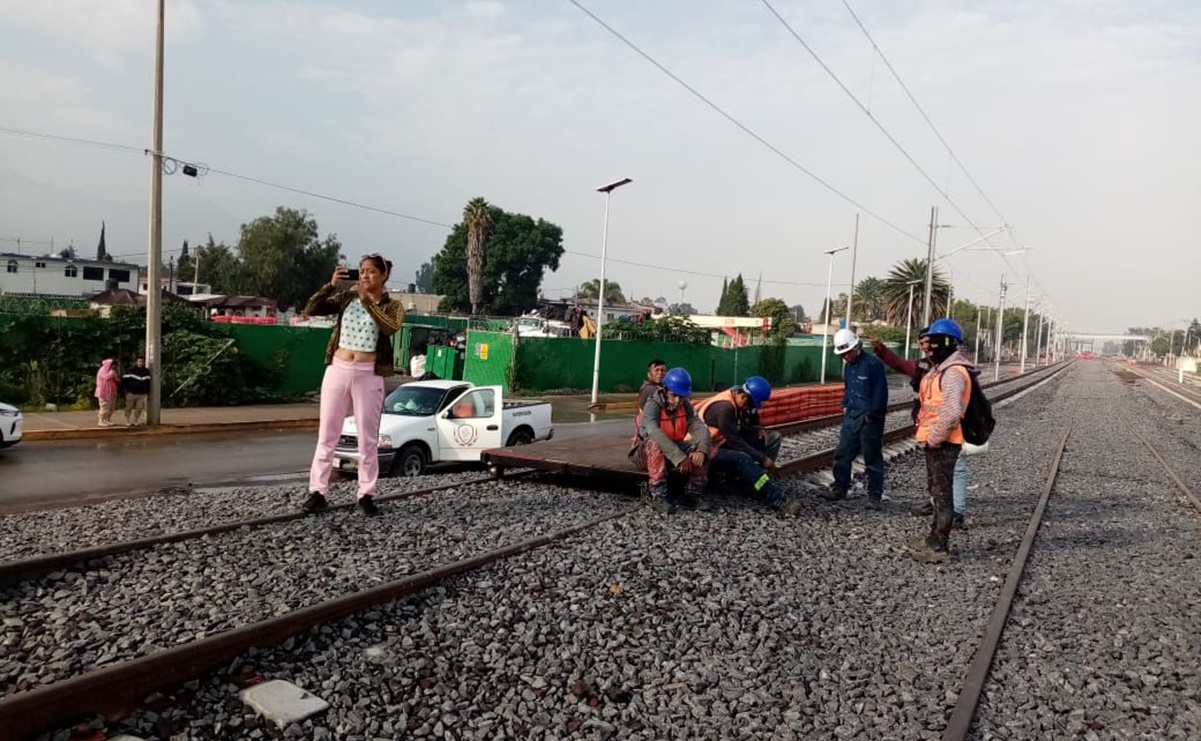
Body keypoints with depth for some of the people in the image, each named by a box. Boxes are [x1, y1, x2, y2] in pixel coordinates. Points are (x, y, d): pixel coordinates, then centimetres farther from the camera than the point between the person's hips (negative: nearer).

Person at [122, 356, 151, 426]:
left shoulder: (146, 371, 9)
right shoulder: (131, 371, -1)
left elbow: (148, 383, 14)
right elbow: (124, 380, -1)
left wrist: (148, 393, 12)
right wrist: (126, 389, -5)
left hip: (142, 394, 3)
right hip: (131, 393, -3)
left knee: (139, 408, 1)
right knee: (129, 407, 0)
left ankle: (135, 421, 14)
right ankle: (127, 421, 9)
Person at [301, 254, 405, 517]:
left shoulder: (391, 306, 0)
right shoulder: (346, 297, 7)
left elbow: (390, 328, -22)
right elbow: (310, 310, -2)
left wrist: (366, 300, -26)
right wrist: (331, 285, -13)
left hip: (368, 375, -2)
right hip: (337, 370, 2)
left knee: (368, 438, 3)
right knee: (327, 434, 5)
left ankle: (366, 494, 11)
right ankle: (317, 492, 11)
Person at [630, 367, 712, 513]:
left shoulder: (686, 407, -4)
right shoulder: (652, 405, -23)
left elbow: (701, 428, -17)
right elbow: (654, 432, -41)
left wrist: (701, 450, -39)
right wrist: (679, 457, -49)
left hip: (674, 449, 5)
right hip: (646, 453, -5)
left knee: (704, 445, -16)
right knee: (655, 444, -38)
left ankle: (692, 495, -12)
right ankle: (658, 497, -34)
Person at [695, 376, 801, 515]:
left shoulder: (738, 403, 2)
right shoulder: (724, 408, -26)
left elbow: (740, 430, 11)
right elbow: (735, 441, -27)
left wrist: (759, 430, -10)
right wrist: (762, 458, -24)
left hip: (726, 443, 10)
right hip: (711, 450, -10)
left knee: (774, 437, 1)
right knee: (742, 458, -38)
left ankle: (757, 482, -13)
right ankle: (778, 498, -34)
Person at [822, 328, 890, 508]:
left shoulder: (873, 363, -16)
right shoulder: (848, 365, 11)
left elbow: (880, 393, -17)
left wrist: (871, 415, -14)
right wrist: (845, 406, 12)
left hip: (869, 419, -8)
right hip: (851, 417, 8)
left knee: (873, 458, 1)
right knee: (842, 454, 10)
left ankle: (875, 496, 9)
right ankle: (839, 488, 22)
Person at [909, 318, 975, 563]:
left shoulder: (953, 373, -19)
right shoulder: (940, 369, 14)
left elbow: (952, 412, -29)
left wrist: (933, 439, -21)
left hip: (943, 443, -11)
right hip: (934, 441, 11)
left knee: (942, 494, -3)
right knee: (935, 490, 19)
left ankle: (938, 548, 3)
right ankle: (934, 538, 32)